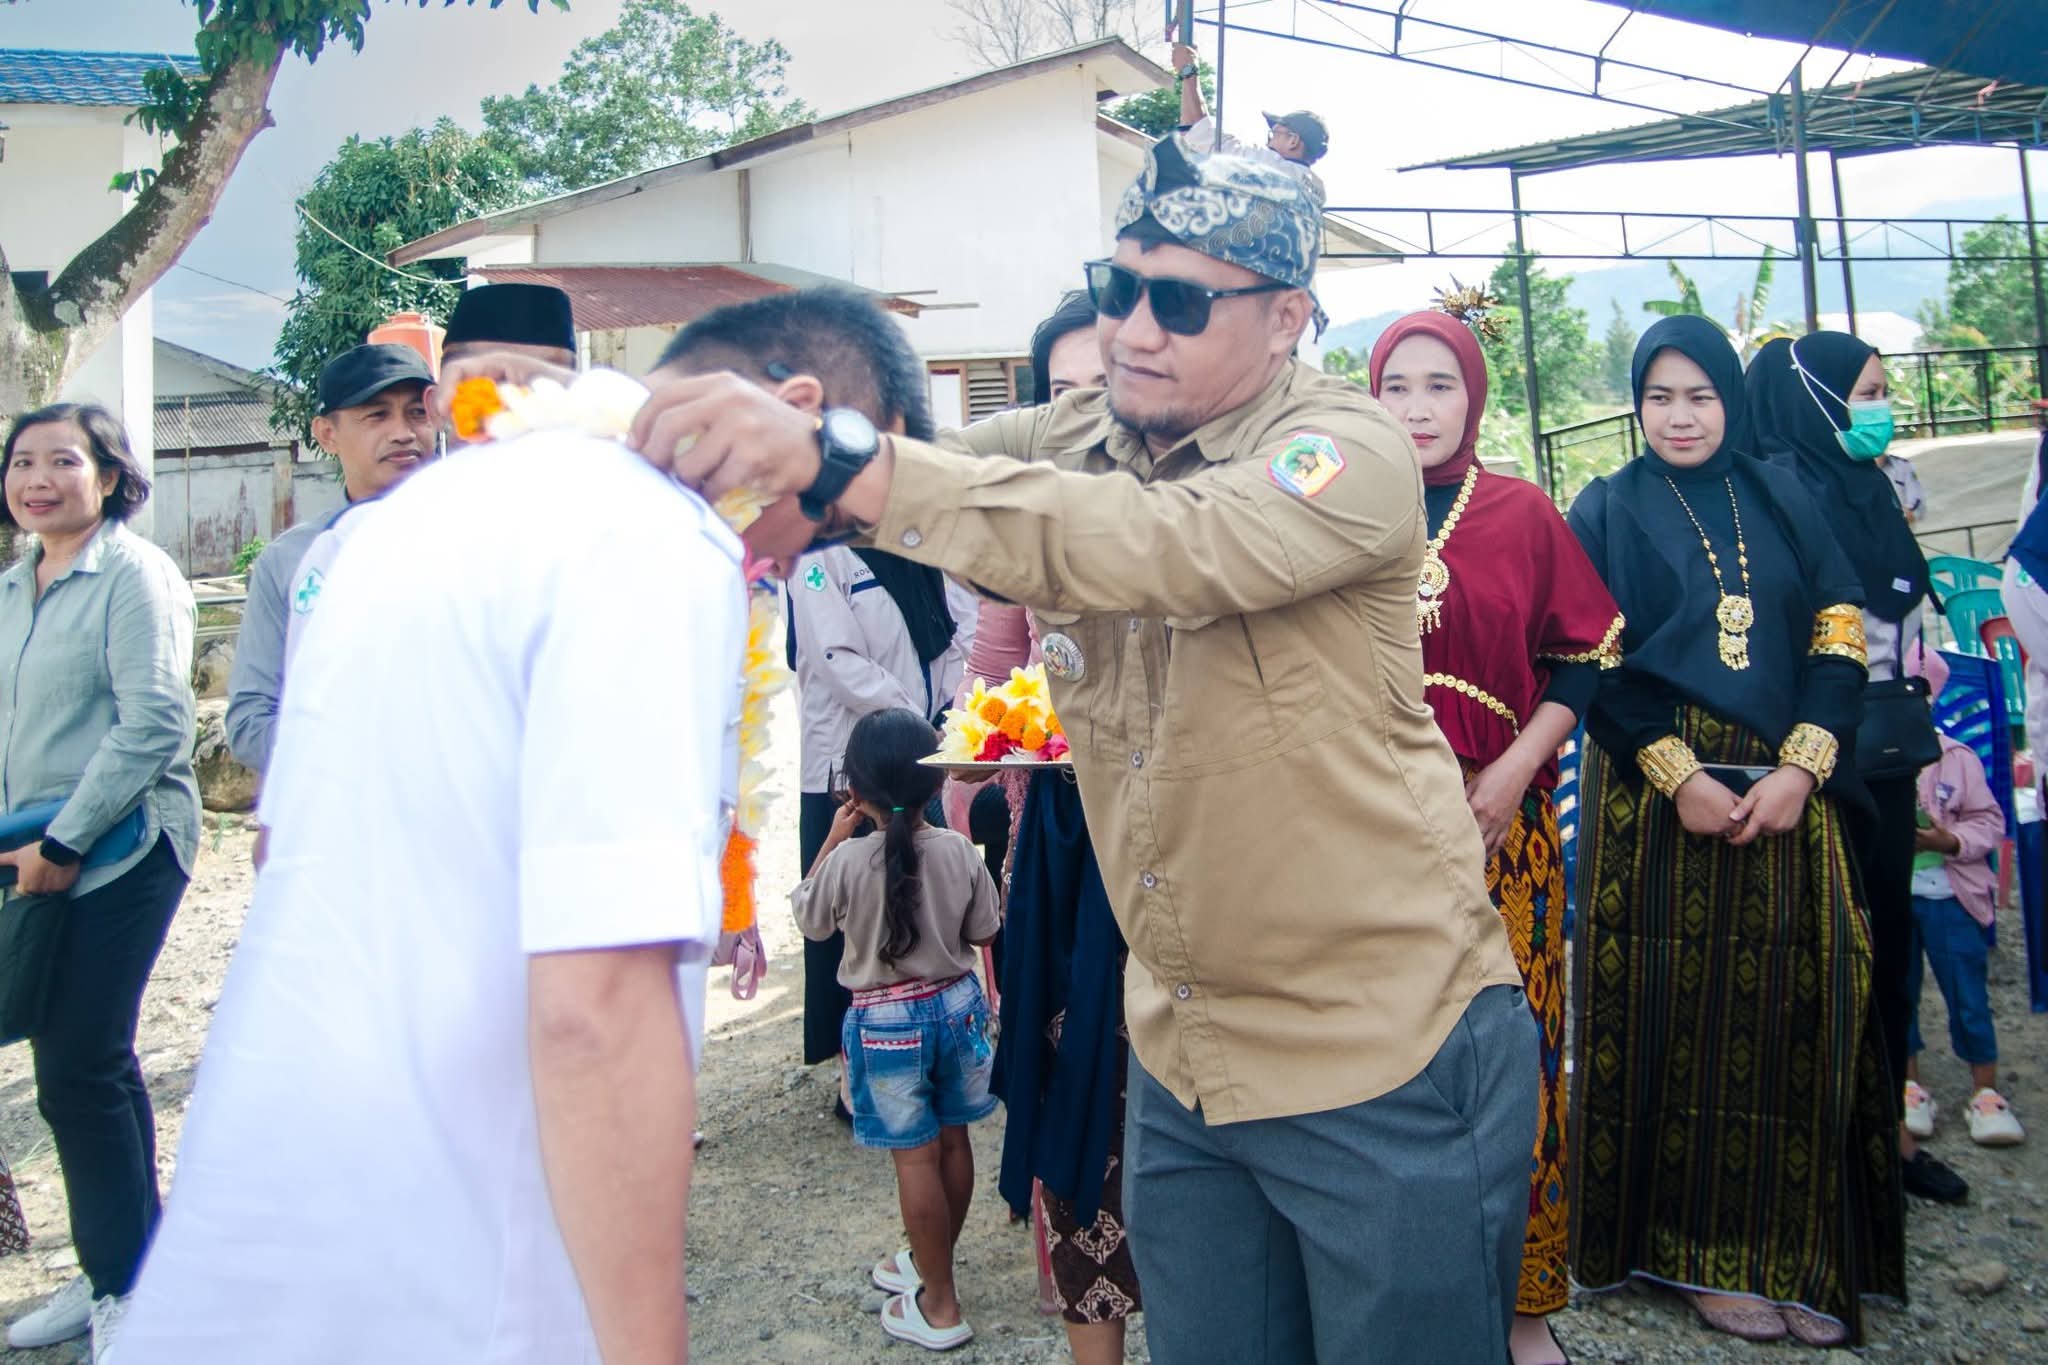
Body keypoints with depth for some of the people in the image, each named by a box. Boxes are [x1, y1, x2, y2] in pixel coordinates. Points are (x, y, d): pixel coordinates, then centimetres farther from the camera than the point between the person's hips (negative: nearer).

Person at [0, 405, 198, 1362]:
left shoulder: (133, 575, -10)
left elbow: (153, 725, -17)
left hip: (121, 852, -7)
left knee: (78, 1070, -5)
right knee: (86, 1066, 13)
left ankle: (129, 1287, 11)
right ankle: (108, 1274, 26)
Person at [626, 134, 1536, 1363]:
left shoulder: (1351, 452, -16)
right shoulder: (1068, 442, 5)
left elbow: (1156, 546, -34)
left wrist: (835, 465, -41)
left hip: (1387, 1066, -5)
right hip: (1183, 1062, 6)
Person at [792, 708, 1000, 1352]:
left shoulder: (848, 861, -19)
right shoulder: (960, 851, -10)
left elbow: (809, 920, 0)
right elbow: (982, 931, 1)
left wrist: (833, 839, 4)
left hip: (886, 1020, -4)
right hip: (956, 1003, 4)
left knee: (916, 1158, 4)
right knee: (951, 1141, 18)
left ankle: (940, 1306, 12)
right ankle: (930, 1262, 37)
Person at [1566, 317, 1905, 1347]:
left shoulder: (1782, 498, 11)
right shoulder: (1607, 511, 4)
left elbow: (1838, 636, 5)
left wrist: (1798, 769, -8)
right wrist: (1682, 777, -12)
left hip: (1785, 795, 2)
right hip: (1655, 800, -2)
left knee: (1789, 1015, 3)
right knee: (1682, 1015, 1)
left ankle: (1797, 1249, 17)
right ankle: (1706, 1250, 14)